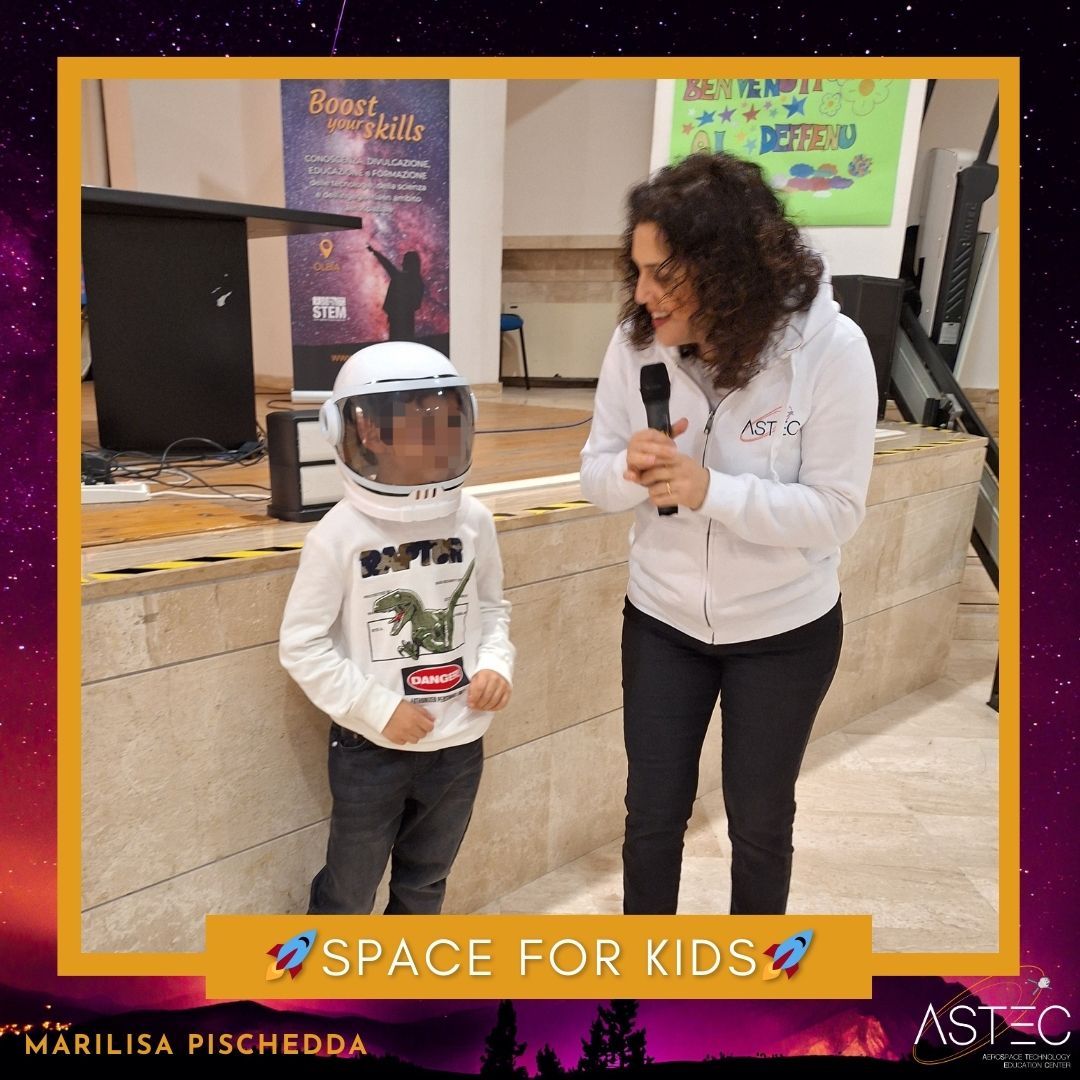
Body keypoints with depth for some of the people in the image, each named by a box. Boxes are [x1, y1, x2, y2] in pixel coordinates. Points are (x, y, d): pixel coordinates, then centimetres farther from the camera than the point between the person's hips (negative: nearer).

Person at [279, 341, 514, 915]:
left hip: (458, 742, 4)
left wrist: (496, 663, -10)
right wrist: (379, 709, -17)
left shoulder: (473, 521, -7)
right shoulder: (341, 535, -18)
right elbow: (301, 644, -13)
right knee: (350, 889, 16)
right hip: (371, 748, -4)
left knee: (425, 880, 26)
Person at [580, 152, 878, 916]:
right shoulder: (637, 343, -12)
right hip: (662, 620, 2)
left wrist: (709, 488, -34)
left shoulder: (831, 349, -21)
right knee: (653, 812, 16)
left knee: (760, 819, 19)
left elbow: (835, 510, -20)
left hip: (784, 631, -2)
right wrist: (633, 471, -28)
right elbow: (596, 472, -5)